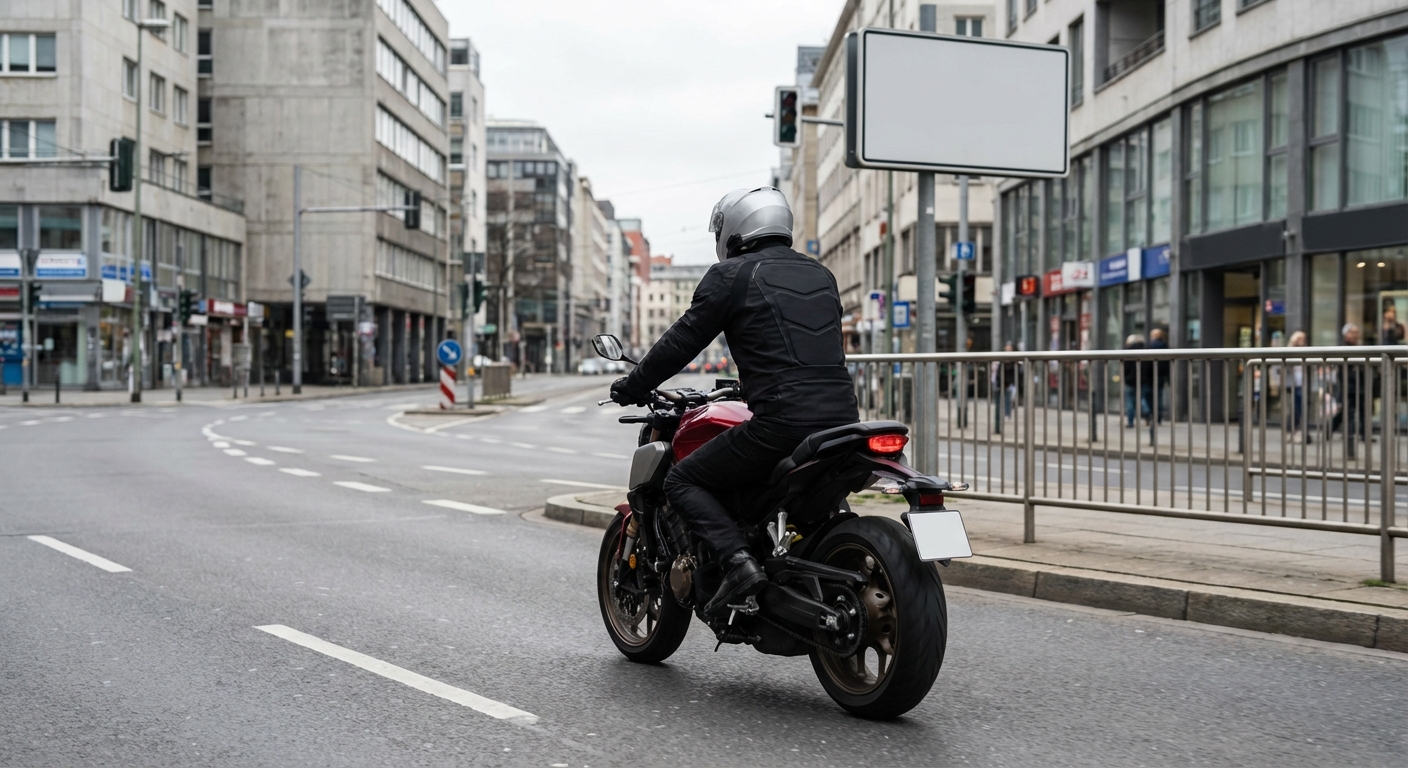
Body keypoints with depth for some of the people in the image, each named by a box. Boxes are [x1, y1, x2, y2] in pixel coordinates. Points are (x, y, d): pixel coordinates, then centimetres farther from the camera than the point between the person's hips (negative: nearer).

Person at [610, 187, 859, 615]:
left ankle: (738, 560, -14)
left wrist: (633, 387, 15)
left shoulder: (732, 274, 2)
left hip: (781, 423, -7)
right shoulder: (821, 275, 23)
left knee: (682, 481, 5)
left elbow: (684, 340, 2)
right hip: (842, 418, 7)